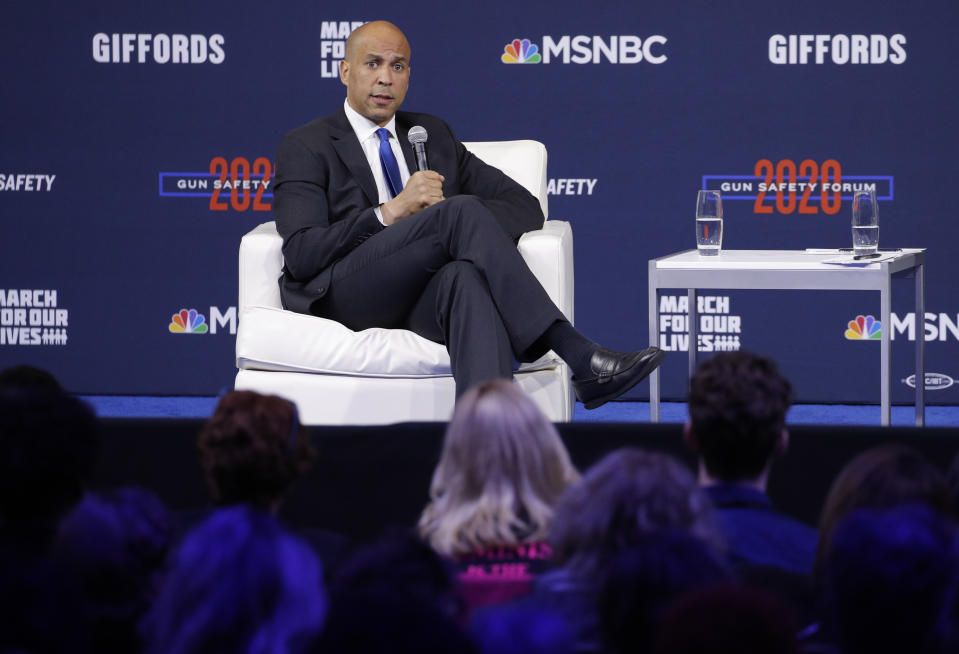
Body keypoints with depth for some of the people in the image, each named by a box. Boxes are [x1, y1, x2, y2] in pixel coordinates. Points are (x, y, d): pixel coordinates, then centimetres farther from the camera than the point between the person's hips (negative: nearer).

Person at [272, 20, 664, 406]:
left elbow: (523, 205, 19)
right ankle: (578, 357, -38)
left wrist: (466, 224, -4)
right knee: (461, 210, -28)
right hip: (342, 295, -3)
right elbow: (301, 254, -6)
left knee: (468, 278, -37)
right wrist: (389, 212, -16)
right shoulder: (305, 148, 10)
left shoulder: (432, 135, 26)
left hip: (425, 296, 4)